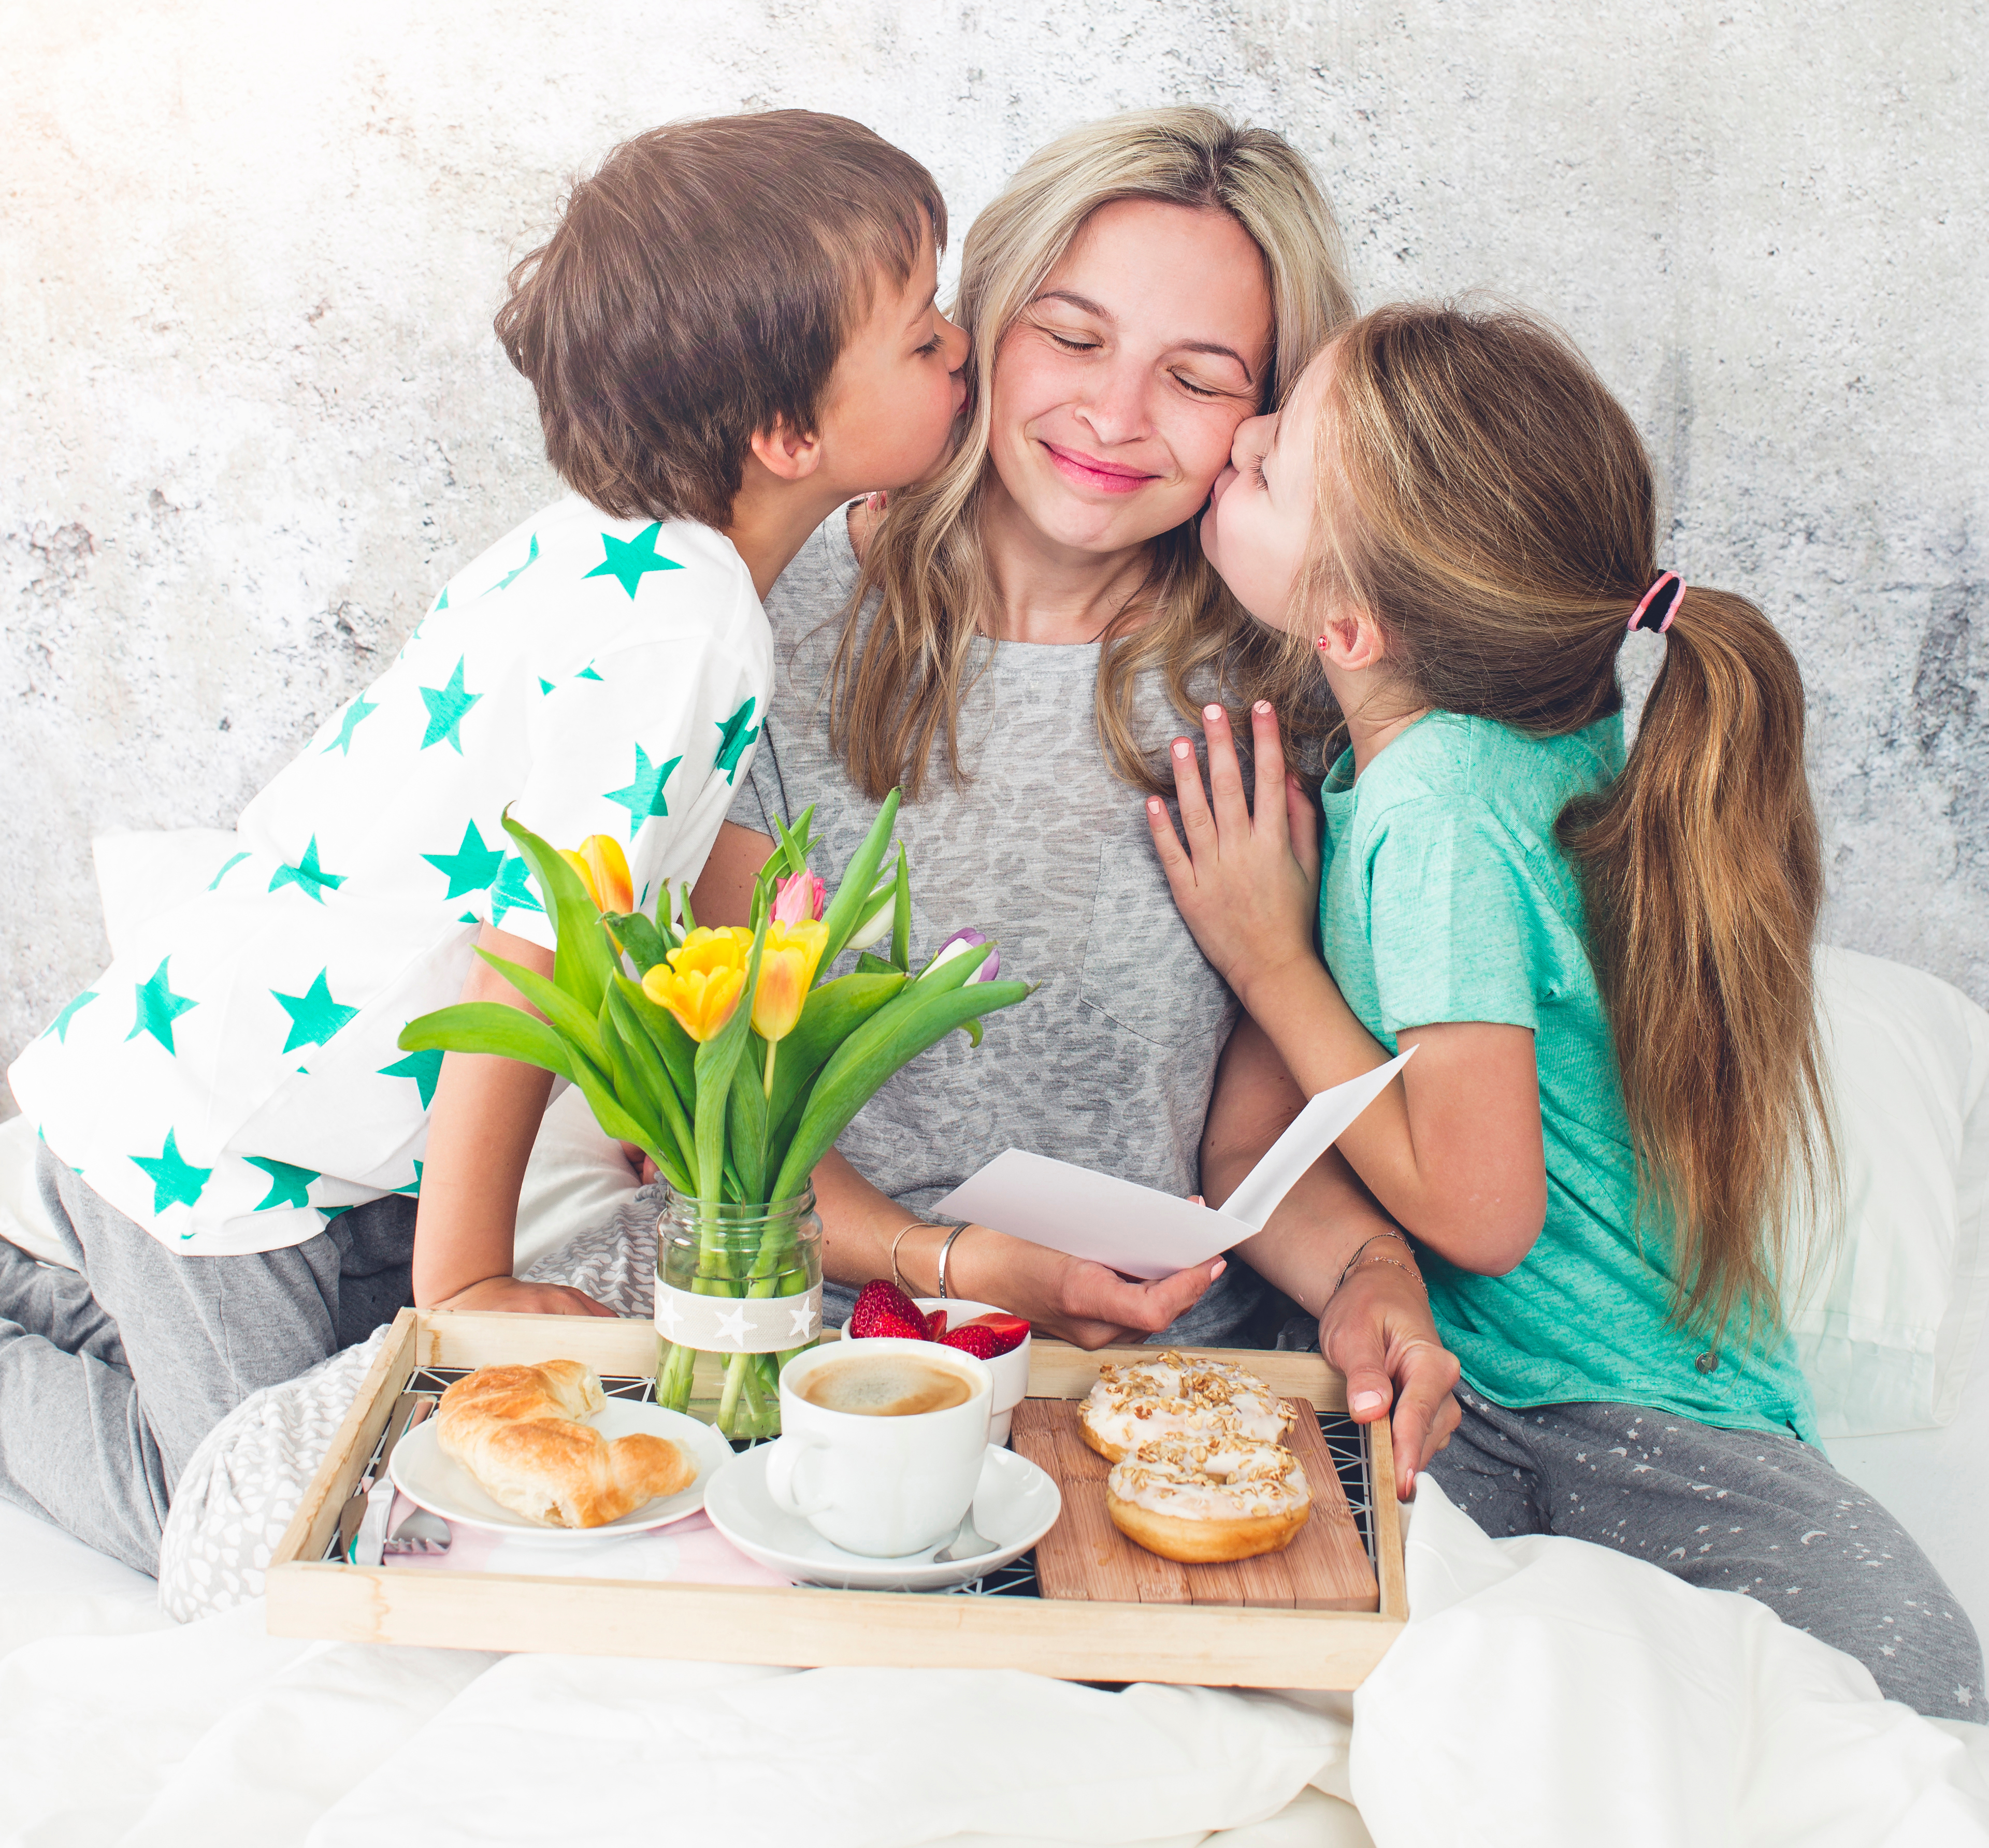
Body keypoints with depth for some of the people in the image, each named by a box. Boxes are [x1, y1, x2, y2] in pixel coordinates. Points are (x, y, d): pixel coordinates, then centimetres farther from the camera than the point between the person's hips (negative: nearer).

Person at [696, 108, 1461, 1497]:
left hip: (1186, 1375, 2)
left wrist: (1365, 1275, -17)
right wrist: (954, 1267, -17)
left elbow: (1259, 1125, 5)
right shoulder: (790, 628, -3)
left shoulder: (1274, 691, 2)